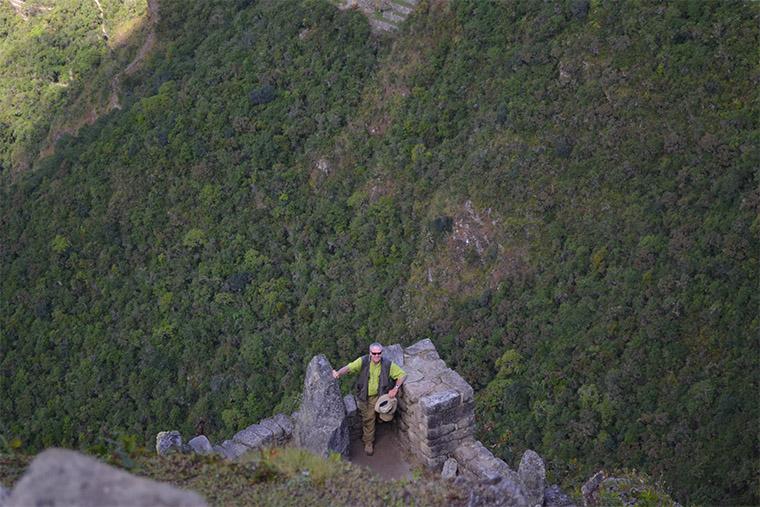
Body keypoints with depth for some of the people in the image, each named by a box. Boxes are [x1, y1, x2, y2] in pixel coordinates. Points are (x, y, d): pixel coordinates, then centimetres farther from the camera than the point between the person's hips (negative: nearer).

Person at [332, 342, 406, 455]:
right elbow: (349, 367, -27)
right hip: (362, 394, 0)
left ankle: (368, 442, 23)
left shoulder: (388, 364, -16)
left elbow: (402, 374, -7)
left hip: (376, 395, 0)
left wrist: (395, 389, -18)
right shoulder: (363, 361, -18)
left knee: (369, 417, -1)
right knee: (366, 417, 9)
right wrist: (338, 373, -48)